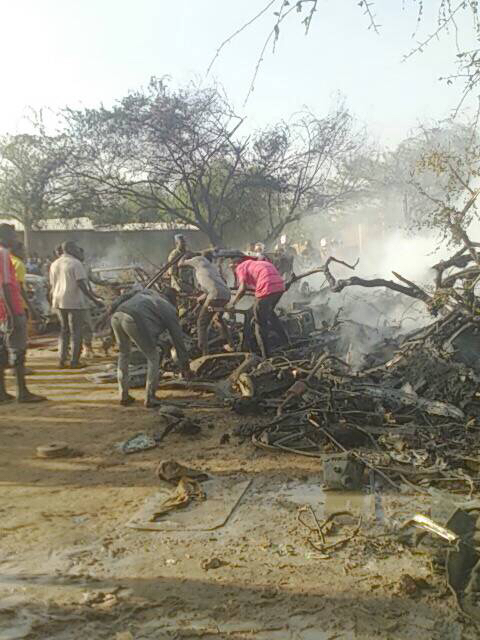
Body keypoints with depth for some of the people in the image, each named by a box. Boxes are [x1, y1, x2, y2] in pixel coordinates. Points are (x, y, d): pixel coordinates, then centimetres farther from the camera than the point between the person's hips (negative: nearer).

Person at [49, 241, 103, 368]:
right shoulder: (76, 263, -9)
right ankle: (74, 361, 2)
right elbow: (81, 285, -17)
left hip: (59, 302, 7)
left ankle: (61, 359, 13)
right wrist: (95, 299, -17)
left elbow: (52, 286, 16)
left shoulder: (54, 264, 14)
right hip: (74, 302, -7)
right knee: (76, 332, 1)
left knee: (64, 330, 17)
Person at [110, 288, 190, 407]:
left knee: (124, 353, 28)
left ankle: (123, 396, 30)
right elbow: (178, 337, 26)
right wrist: (184, 363, 33)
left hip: (117, 316, 6)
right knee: (153, 357, 16)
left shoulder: (148, 292, 37)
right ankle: (150, 398, 19)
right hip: (134, 321, -6)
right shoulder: (169, 310, 24)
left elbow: (126, 295, 21)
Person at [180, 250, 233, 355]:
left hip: (216, 295, -7)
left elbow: (180, 264, 26)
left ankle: (204, 354, -6)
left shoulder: (199, 259, 16)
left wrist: (184, 257, 46)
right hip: (227, 294, 8)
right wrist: (202, 297, 43)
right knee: (217, 318, 32)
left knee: (202, 323, 1)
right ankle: (230, 345, 39)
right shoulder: (213, 267, 33)